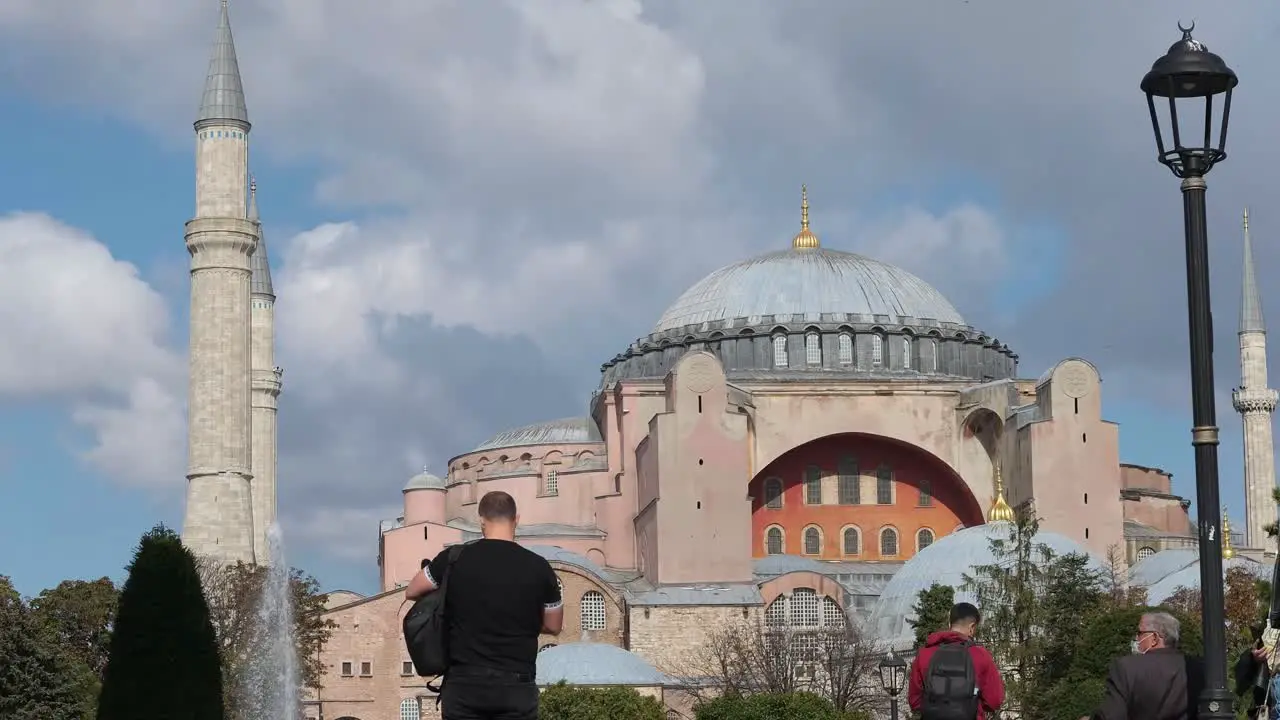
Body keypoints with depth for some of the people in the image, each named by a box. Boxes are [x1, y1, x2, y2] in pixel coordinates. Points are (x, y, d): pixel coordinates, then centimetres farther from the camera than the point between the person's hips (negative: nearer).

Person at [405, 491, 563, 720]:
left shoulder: (454, 559, -1)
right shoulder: (538, 567, -2)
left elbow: (412, 591, 16)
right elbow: (553, 626, 11)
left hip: (464, 684, 1)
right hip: (515, 686, -1)